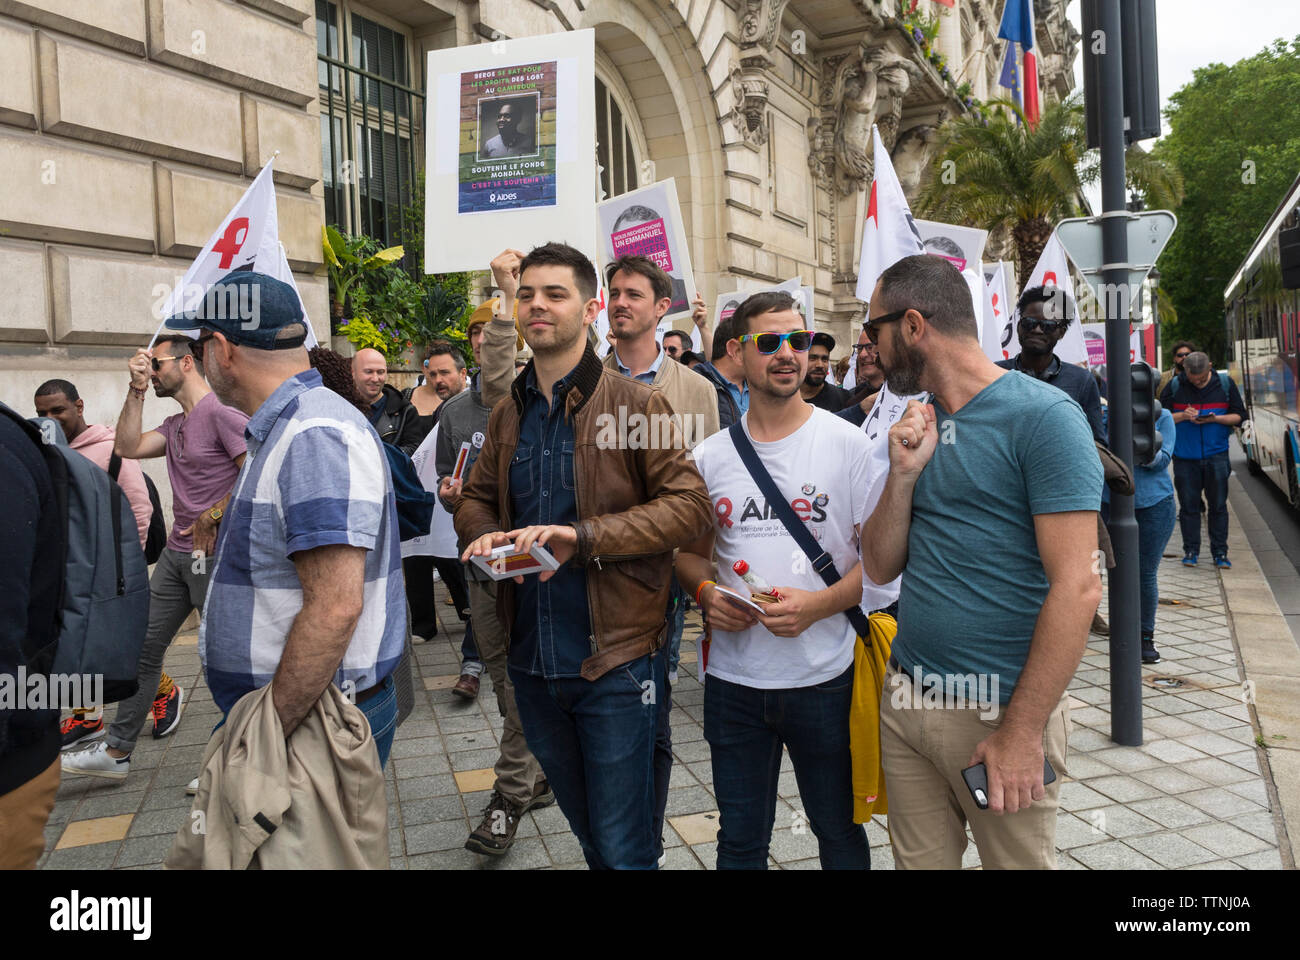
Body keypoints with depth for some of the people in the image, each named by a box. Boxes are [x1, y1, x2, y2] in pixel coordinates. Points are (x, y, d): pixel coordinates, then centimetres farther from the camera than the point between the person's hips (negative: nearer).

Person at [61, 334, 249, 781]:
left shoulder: (222, 413, -13)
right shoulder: (175, 425, 17)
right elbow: (128, 447, 7)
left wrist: (211, 519, -17)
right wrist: (136, 389, 4)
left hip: (214, 555, -9)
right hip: (176, 553, 9)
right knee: (144, 646, 13)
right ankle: (116, 752, 25)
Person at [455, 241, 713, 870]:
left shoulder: (636, 403, -9)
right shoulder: (507, 415, 9)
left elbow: (688, 505, -13)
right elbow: (475, 499, 19)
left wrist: (583, 535, -24)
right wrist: (484, 534, -6)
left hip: (616, 659, -5)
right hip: (531, 659, 6)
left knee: (623, 847, 6)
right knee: (583, 826, 24)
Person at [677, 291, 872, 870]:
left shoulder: (848, 444, -5)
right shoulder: (710, 456, 3)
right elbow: (691, 552, 13)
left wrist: (819, 604, -21)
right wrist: (705, 592, -8)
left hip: (825, 676, -2)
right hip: (733, 678, 2)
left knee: (839, 831, 16)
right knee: (740, 841, 17)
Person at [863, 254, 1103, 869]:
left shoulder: (1043, 416, -12)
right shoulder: (918, 424, 9)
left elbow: (1077, 586, -17)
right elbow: (881, 568, 6)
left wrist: (1023, 731, -17)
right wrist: (904, 474, -9)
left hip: (1002, 707, -6)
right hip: (905, 697, 6)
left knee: (1016, 859, 12)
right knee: (919, 861, 17)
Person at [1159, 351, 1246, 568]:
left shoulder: (1225, 383, 3)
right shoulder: (1174, 386, 0)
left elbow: (1239, 416, 5)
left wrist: (1214, 418, -12)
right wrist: (1182, 416, -14)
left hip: (1216, 455, 0)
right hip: (1185, 457, 0)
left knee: (1218, 505, 4)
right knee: (1188, 505, 3)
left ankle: (1220, 552, 13)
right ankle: (1190, 550, 14)